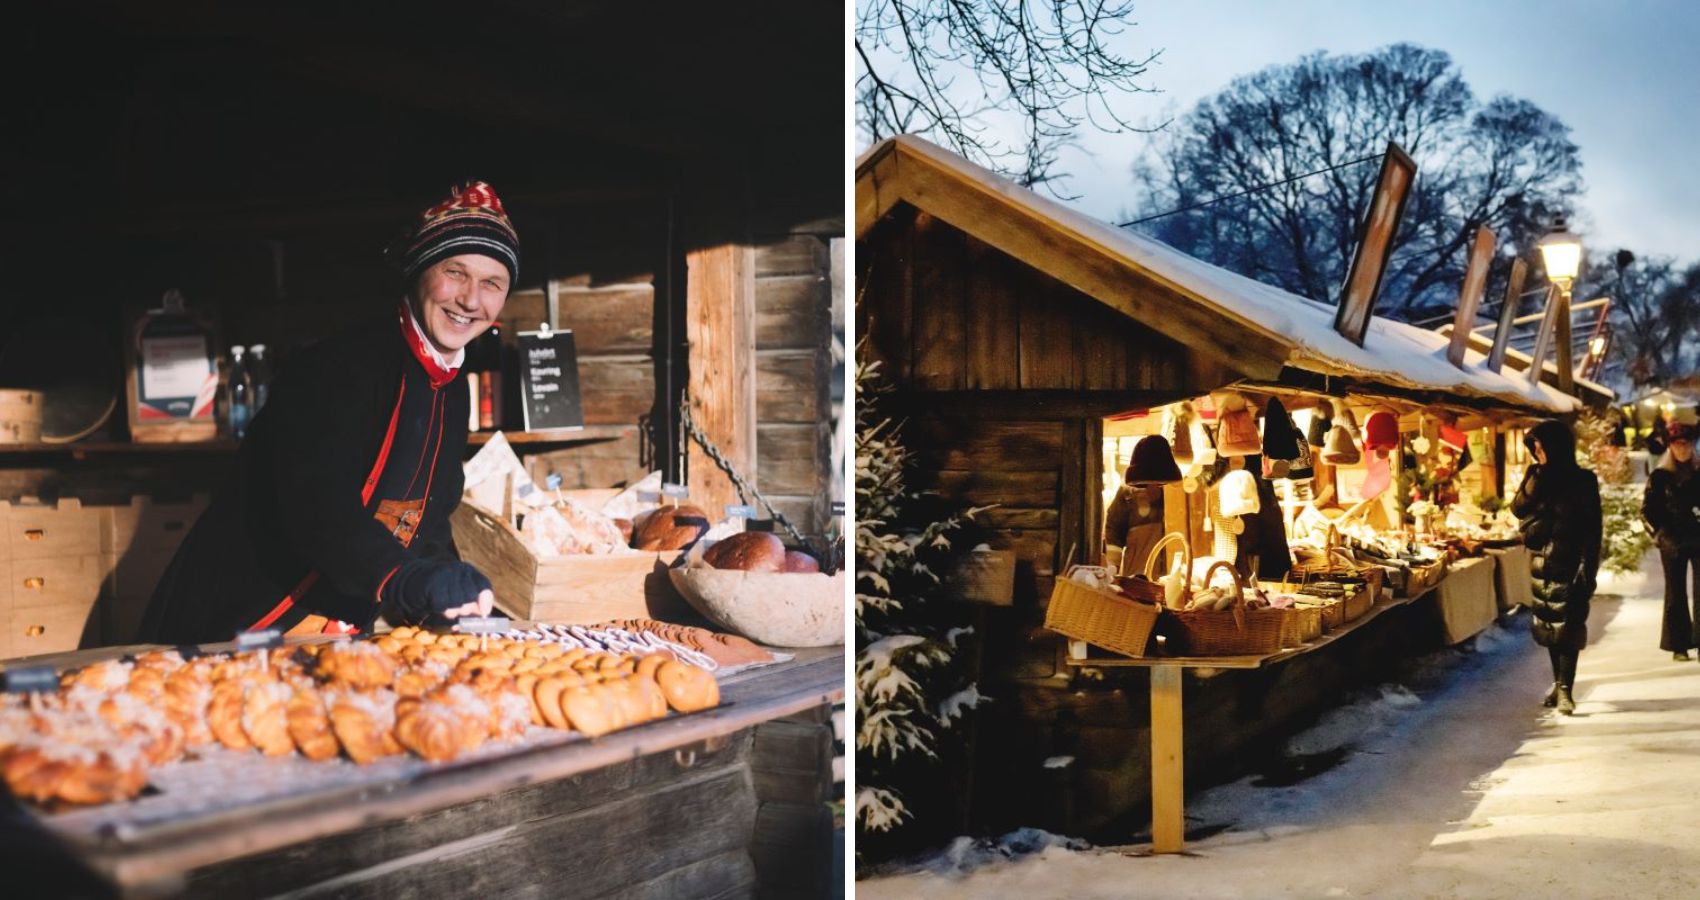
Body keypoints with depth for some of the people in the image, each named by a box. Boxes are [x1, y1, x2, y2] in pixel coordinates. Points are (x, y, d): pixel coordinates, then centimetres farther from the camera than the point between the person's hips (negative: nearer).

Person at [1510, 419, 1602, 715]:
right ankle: (1559, 682, 21)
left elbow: (1592, 528, -7)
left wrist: (1588, 568, -14)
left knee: (1568, 625, -9)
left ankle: (1565, 688, -8)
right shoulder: (1536, 477, 7)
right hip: (1542, 563, 5)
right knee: (1549, 624, 10)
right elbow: (1518, 509, -3)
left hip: (1569, 563, -5)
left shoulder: (1582, 481, -6)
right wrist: (1537, 478, -14)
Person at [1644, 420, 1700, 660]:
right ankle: (1679, 645, 9)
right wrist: (1661, 534, -5)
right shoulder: (1659, 476, 1)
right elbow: (1648, 510, 3)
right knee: (1676, 593, 4)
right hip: (1673, 542, -1)